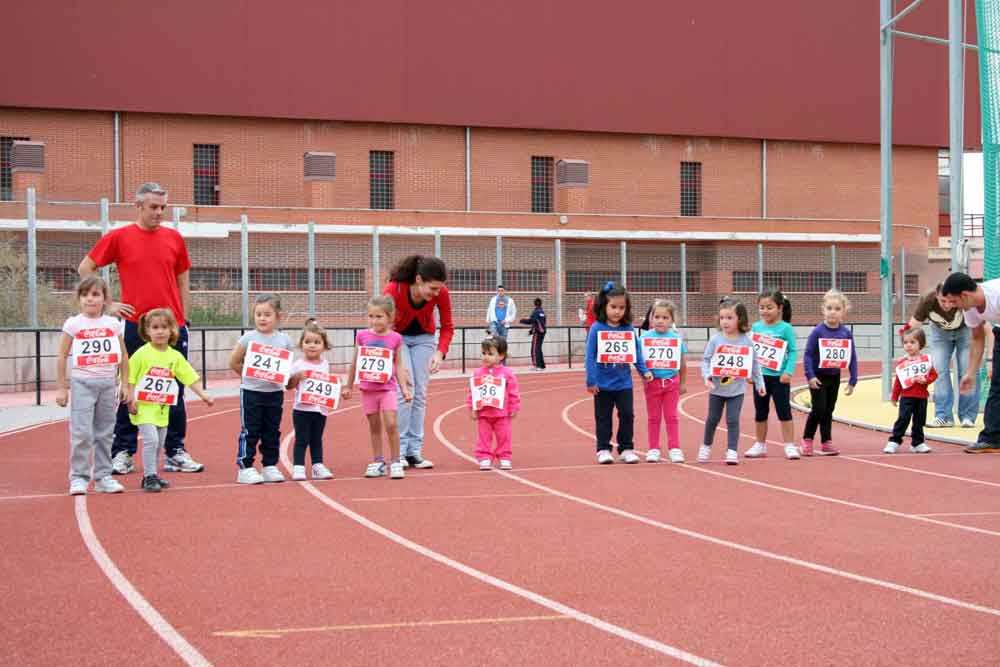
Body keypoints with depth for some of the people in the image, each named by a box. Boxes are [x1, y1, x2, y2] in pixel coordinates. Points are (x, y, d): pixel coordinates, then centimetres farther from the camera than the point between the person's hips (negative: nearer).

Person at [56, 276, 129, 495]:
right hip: (82, 383, -3)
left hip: (108, 383, 3)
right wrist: (61, 388, -2)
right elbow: (62, 356, 1)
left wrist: (125, 384, 9)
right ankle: (78, 477, -1)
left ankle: (103, 476, 14)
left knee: (105, 433, 7)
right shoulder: (73, 324, -1)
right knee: (81, 432, -7)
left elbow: (123, 356, 12)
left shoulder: (113, 323, 5)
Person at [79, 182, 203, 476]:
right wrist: (106, 305, 1)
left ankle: (176, 452, 13)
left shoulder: (174, 239, 8)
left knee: (174, 391, 5)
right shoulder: (118, 237, 1)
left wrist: (183, 320, 8)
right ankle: (122, 453, 9)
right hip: (134, 325, -2)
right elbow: (85, 268, 7)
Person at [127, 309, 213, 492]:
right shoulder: (142, 354, -9)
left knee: (159, 444, 13)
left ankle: (152, 476, 26)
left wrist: (203, 395, -5)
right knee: (151, 439, -16)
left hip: (162, 408, 5)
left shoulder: (175, 356, 3)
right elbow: (130, 378, -8)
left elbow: (190, 377, 4)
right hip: (143, 407, -5)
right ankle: (149, 477, -8)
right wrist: (131, 400, -15)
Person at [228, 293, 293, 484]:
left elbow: (288, 364, 11)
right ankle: (245, 468, 2)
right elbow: (234, 362, 0)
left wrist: (280, 376, -6)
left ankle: (270, 467, 19)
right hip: (251, 392, -3)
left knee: (272, 431, 10)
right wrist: (248, 375, 1)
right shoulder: (248, 338, -6)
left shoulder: (284, 340, 2)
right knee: (250, 431, -1)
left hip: (275, 392, 3)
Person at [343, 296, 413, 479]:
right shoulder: (362, 336, 1)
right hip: (368, 388, 2)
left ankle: (395, 462, -1)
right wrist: (349, 386, 14)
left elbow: (398, 365, 4)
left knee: (391, 424, -11)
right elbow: (355, 363, 10)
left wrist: (405, 388, -1)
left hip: (388, 387, -2)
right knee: (374, 426, 9)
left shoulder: (395, 338, -2)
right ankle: (377, 462, 18)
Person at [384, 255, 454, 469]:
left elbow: (447, 327, -11)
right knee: (404, 391, -16)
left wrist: (440, 352, -26)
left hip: (423, 338, 3)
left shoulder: (441, 293, -25)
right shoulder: (394, 289, -34)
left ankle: (414, 451, 0)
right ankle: (400, 450, -9)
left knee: (420, 394, -3)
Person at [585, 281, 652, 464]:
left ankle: (626, 449, 17)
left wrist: (644, 371, -1)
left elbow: (637, 353, 8)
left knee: (627, 415, 5)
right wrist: (591, 380, -12)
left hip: (624, 383, 2)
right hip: (603, 384, -2)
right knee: (603, 417, 7)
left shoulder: (629, 329, 0)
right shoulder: (597, 329, -9)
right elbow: (590, 356, -9)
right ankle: (603, 449, 17)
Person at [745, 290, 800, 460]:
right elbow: (750, 350, 10)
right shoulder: (756, 327, 5)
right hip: (760, 376, 5)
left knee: (784, 412, 0)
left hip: (779, 377, -5)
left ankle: (790, 446, 7)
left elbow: (792, 351, -9)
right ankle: (760, 445, 25)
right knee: (760, 413, 14)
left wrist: (788, 371, -17)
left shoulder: (785, 328, -8)